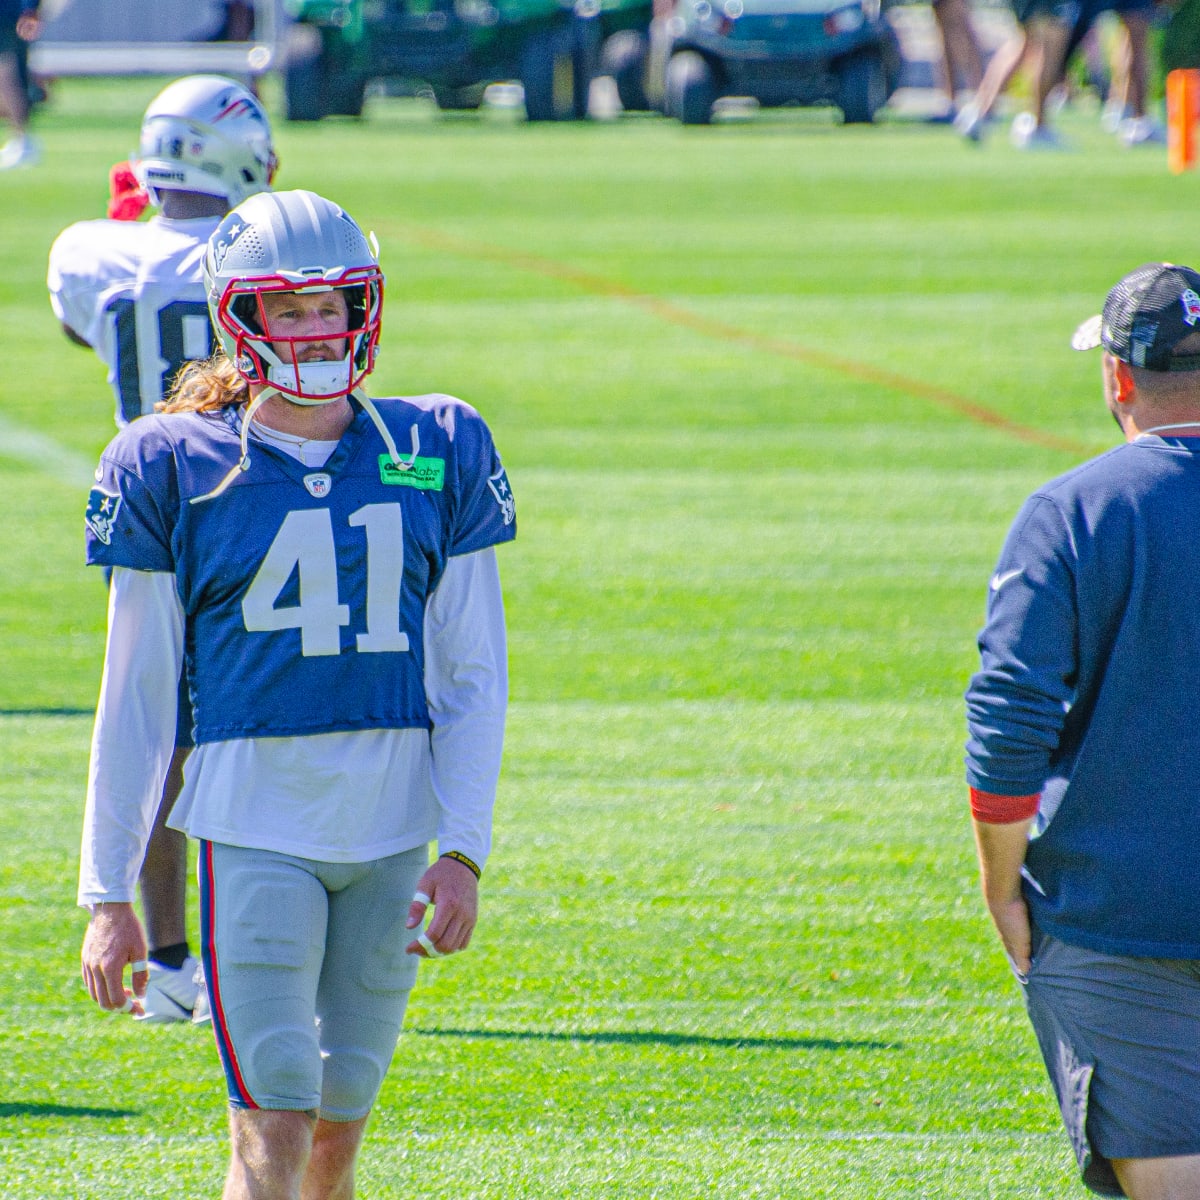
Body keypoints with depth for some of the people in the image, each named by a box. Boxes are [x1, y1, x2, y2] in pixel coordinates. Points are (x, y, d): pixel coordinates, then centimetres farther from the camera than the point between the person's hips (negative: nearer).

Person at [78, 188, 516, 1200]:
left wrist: (463, 850, 0)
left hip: (393, 832, 3)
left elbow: (473, 677, 9)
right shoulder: (174, 470, 0)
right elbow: (135, 698, 2)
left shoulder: (437, 454, 7)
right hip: (253, 822, -3)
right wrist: (109, 895, 1)